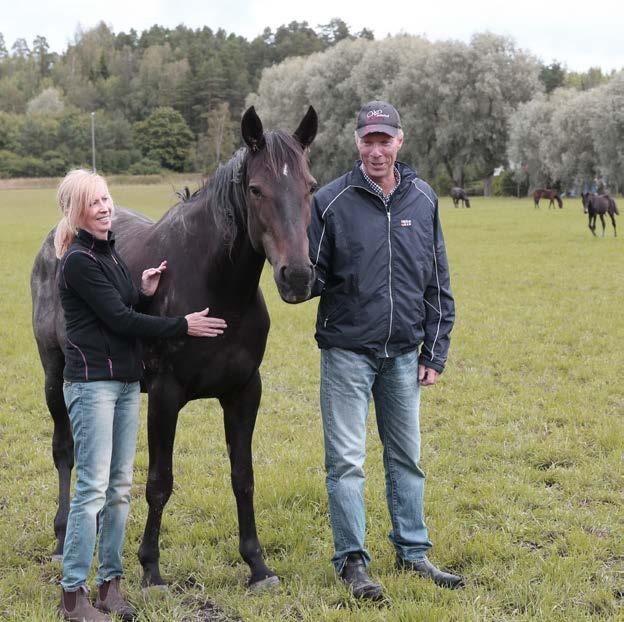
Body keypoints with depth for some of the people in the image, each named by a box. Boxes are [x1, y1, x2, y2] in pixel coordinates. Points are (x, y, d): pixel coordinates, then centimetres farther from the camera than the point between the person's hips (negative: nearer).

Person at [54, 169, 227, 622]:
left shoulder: (109, 252, 15)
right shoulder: (79, 261, -13)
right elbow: (118, 319, -15)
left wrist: (145, 292, 0)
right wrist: (183, 326, -12)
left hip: (126, 381, 9)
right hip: (92, 383, -9)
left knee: (120, 487, 10)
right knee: (92, 487, -8)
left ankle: (110, 583, 18)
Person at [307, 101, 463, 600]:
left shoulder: (424, 200, 2)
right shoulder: (332, 201, -9)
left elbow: (438, 285, 7)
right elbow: (313, 278, -6)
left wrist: (435, 353, 4)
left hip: (403, 354, 4)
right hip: (347, 350, -3)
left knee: (406, 457, 13)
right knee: (346, 461, 0)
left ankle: (413, 552, 25)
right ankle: (352, 561, 10)